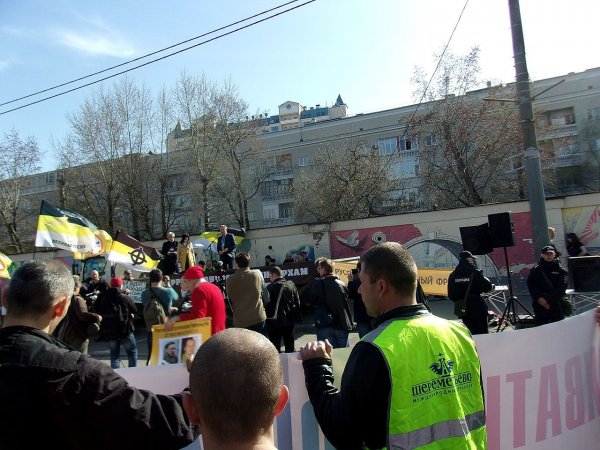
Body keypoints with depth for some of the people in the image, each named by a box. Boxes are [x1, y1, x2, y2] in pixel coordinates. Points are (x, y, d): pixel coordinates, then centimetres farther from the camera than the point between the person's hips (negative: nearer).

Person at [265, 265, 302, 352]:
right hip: (289, 321, 5)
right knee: (290, 348, 17)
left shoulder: (270, 287, -16)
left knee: (275, 349, 6)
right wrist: (296, 316, 12)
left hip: (275, 322, -5)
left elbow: (267, 305, -13)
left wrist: (268, 316, 3)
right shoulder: (291, 285, -1)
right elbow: (297, 303, 3)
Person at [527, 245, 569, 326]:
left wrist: (548, 300, -14)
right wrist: (539, 298, -13)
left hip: (556, 305, -1)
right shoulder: (536, 270, 5)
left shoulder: (560, 270, 1)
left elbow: (561, 288, -7)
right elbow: (530, 285, 1)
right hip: (540, 306, 1)